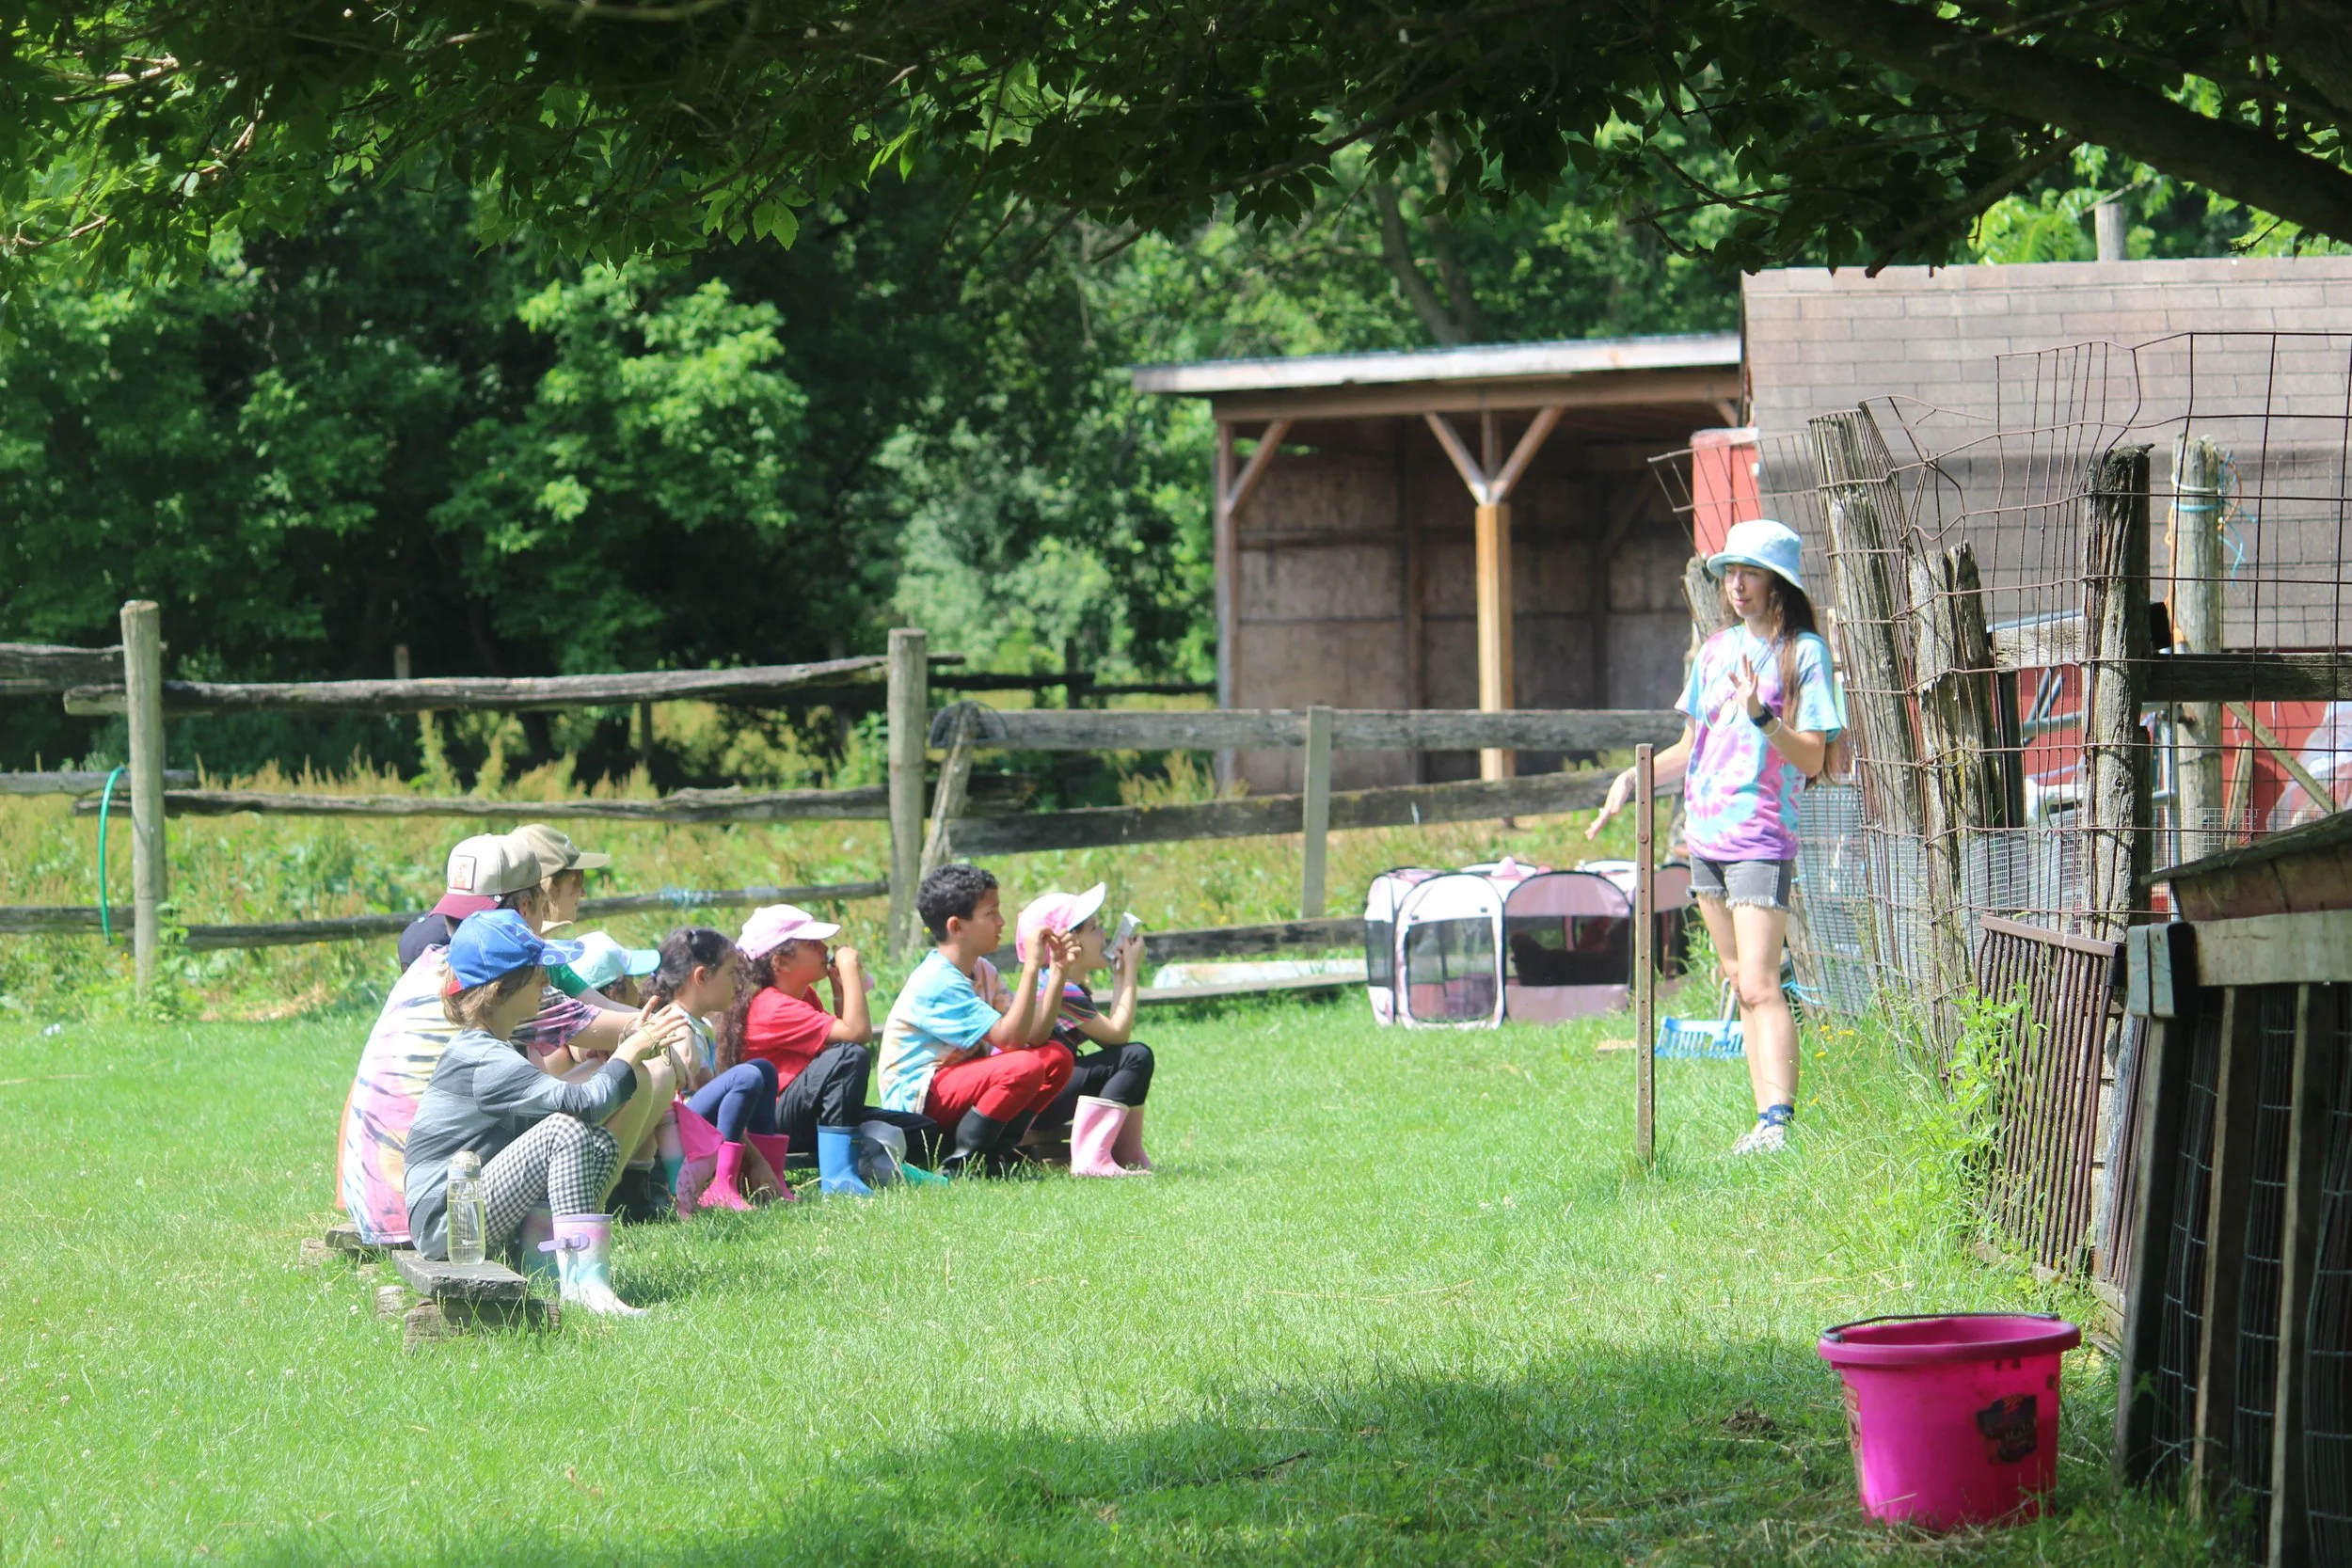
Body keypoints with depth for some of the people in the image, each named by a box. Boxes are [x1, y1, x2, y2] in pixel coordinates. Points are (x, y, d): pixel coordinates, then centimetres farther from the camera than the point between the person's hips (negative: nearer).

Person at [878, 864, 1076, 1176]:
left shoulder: (981, 972, 8)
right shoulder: (938, 983, -21)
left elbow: (1034, 1035, -1)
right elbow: (1010, 1037, -28)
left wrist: (1057, 971, -7)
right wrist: (1031, 968, -28)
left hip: (960, 1080, 10)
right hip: (915, 1097, -10)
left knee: (1057, 1058, -1)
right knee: (1025, 1067, -29)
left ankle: (995, 1153, -2)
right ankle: (961, 1163, -17)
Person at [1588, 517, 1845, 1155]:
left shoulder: (1804, 653, -6)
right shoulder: (1716, 651, 13)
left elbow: (1813, 758, -11)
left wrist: (1761, 716, -25)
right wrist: (1634, 777, 7)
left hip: (1763, 839, -7)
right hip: (1705, 835, 7)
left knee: (1759, 985, -16)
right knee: (1739, 979, 7)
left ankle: (1777, 1122, -22)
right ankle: (1765, 1117, 9)